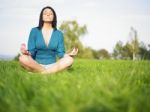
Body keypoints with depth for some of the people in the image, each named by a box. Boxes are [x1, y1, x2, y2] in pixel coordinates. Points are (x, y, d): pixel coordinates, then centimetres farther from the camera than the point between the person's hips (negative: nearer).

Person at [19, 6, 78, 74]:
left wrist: (69, 54, -19)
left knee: (69, 60, -26)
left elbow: (61, 53, 3)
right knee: (23, 58, -31)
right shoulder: (34, 31, 4)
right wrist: (26, 52, -25)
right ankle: (53, 71, -22)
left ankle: (42, 73, -25)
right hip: (36, 65, -1)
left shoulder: (59, 34, 8)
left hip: (52, 66, 1)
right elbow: (31, 52, -2)